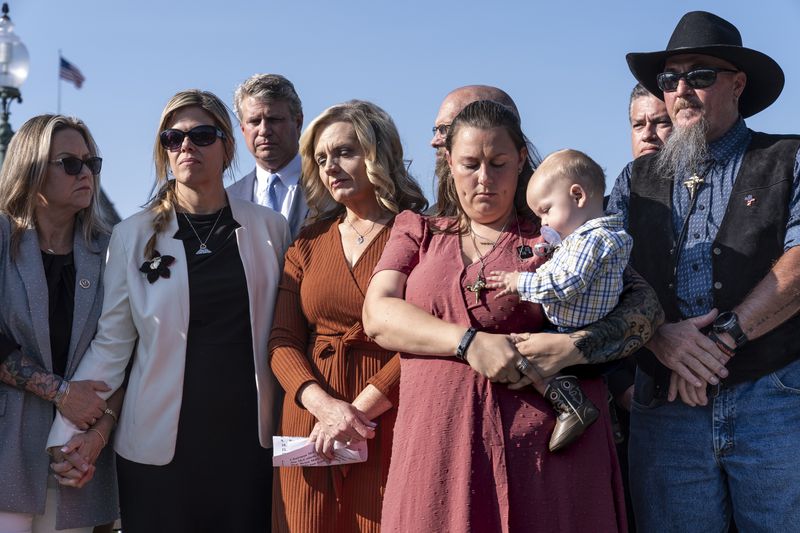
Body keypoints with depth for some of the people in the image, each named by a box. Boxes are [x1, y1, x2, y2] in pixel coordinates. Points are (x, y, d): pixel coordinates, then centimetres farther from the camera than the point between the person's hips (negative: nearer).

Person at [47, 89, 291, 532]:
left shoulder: (269, 228, 4)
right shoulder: (133, 236, 0)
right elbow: (111, 342, 0)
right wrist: (69, 436, -8)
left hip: (249, 441, 1)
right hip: (159, 446, -1)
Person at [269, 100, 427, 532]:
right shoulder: (308, 243, 13)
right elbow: (282, 341, 5)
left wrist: (359, 409, -14)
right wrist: (327, 406, -12)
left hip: (391, 428, -4)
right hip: (312, 428, 4)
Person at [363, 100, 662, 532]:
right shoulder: (419, 234, 16)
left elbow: (645, 306, 2)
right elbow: (378, 315, 0)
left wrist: (572, 347, -16)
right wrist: (468, 342, -14)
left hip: (550, 448, -1)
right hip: (440, 452, 1)